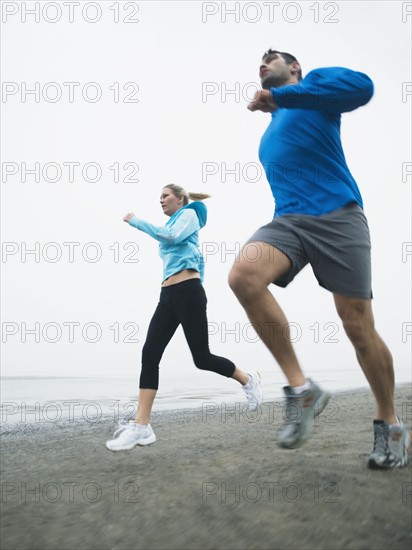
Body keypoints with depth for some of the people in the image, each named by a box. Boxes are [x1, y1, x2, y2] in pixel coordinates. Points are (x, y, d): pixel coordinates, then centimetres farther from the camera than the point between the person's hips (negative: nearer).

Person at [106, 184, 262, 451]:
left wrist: (137, 222, -9)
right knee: (150, 355, -7)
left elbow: (172, 236, -17)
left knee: (202, 357, -5)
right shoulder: (173, 223, 28)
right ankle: (141, 426, -11)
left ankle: (249, 380, 21)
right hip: (168, 295, 8)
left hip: (188, 292, -8)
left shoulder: (189, 214, 4)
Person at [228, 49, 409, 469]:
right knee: (242, 276, -27)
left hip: (337, 217, -5)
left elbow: (361, 86, -13)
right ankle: (300, 388, -17)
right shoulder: (270, 134, 29)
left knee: (359, 329, -4)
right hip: (288, 221, 5)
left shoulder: (314, 82, 10)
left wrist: (278, 97, -13)